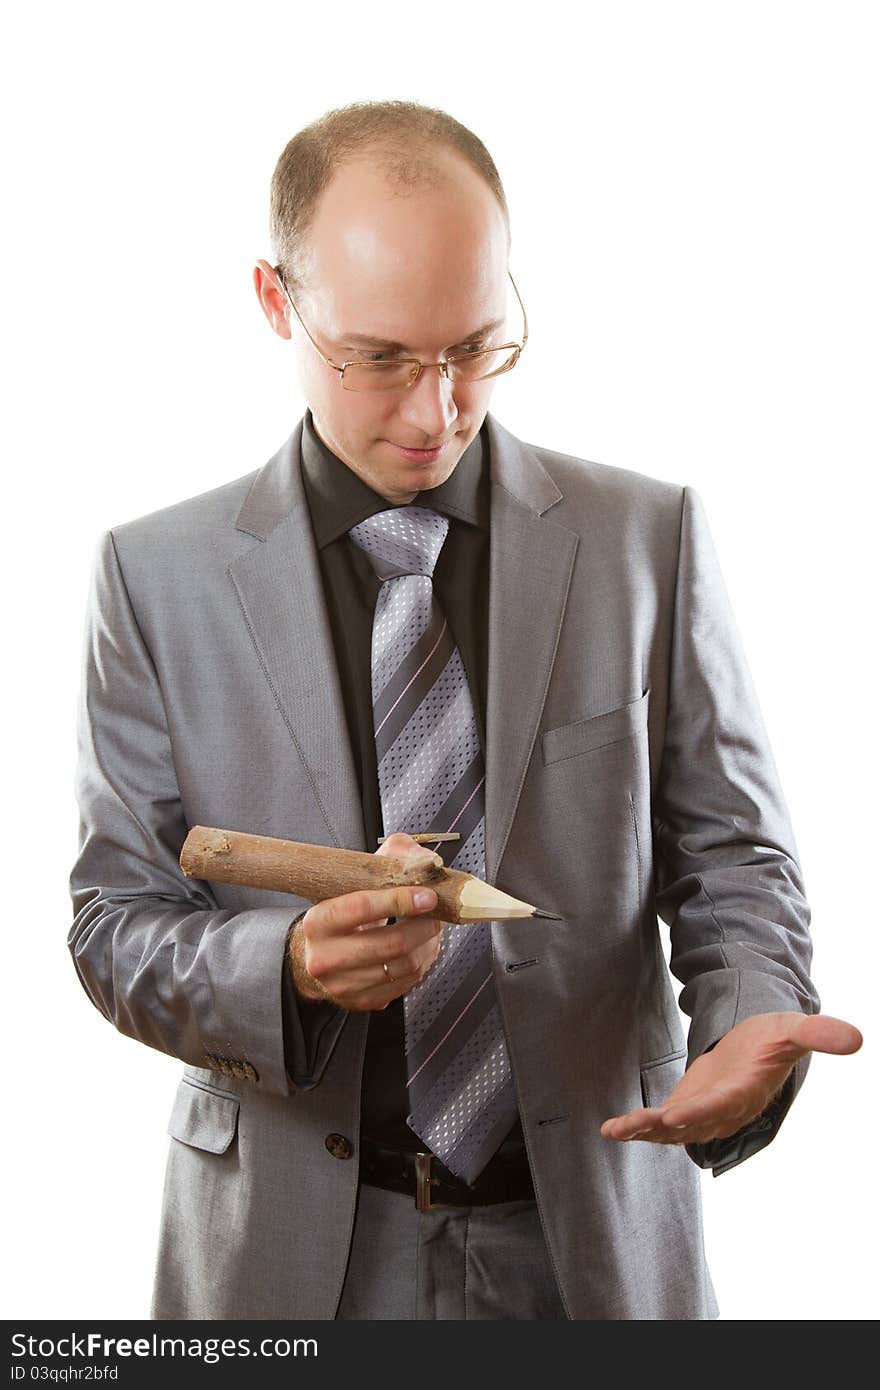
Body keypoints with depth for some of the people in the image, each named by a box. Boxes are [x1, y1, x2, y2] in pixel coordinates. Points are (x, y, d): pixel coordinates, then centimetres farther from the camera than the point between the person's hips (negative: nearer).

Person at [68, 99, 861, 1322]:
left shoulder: (651, 537, -3)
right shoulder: (158, 575, -5)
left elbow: (729, 855, 0)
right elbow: (117, 922, -4)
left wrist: (752, 1025, -21)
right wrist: (291, 965, -25)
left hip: (593, 1231, 1)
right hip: (292, 1244, 0)